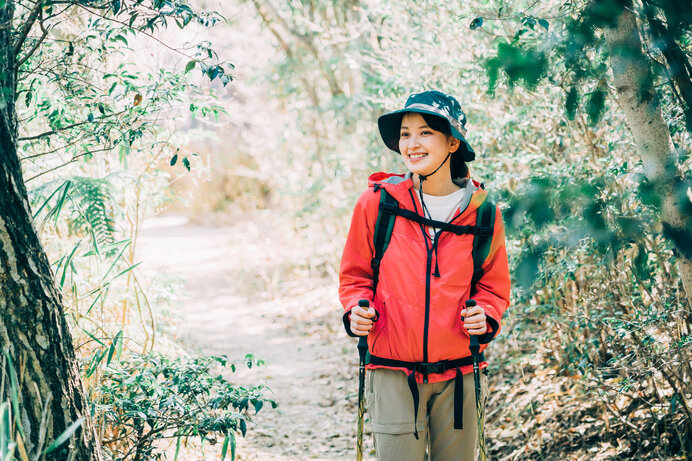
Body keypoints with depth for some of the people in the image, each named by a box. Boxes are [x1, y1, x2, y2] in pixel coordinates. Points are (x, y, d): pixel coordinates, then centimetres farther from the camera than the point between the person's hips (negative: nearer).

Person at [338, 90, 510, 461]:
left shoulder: (482, 212, 1)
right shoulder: (377, 202, -3)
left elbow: (494, 285, 13)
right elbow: (355, 274, 9)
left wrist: (485, 317, -6)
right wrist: (356, 310, -9)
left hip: (458, 375, 2)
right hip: (393, 374, -1)